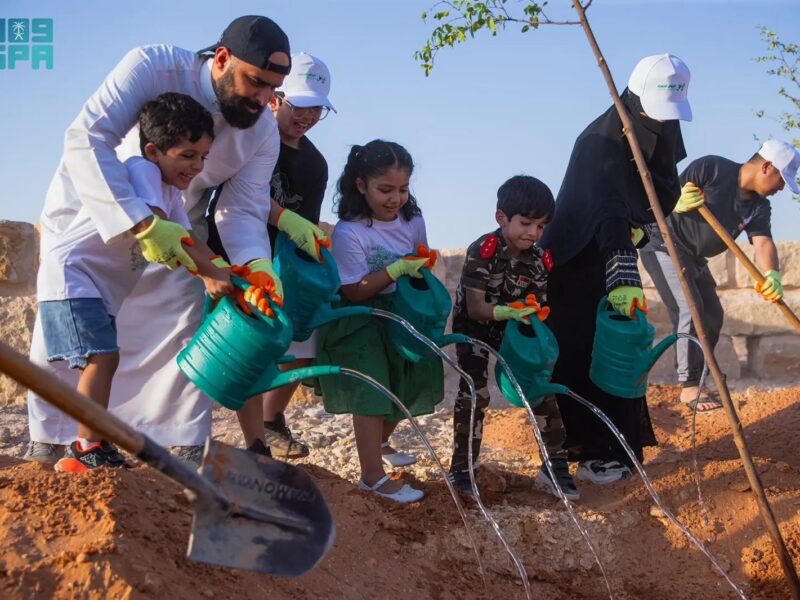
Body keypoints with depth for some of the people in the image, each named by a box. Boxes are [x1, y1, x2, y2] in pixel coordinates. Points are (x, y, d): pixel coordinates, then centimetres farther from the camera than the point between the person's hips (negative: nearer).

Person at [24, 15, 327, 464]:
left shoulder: (263, 132, -17)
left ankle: (190, 447, 7)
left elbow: (242, 210, -15)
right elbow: (86, 141, -42)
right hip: (92, 206, -3)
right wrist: (144, 224, -53)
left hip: (173, 226, 3)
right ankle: (45, 445, 12)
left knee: (185, 325, -3)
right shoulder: (153, 67, -32)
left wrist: (257, 265, -39)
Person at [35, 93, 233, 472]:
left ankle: (88, 452, 19)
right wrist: (209, 271, -32)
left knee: (100, 361, 12)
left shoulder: (170, 193, 11)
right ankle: (87, 451, -18)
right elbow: (154, 232, -31)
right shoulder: (141, 170, -19)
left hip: (104, 287, 10)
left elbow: (185, 241, 2)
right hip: (69, 274, -10)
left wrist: (217, 276, -16)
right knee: (102, 356, -19)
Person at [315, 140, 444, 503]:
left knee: (406, 388, 13)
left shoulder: (412, 221, -4)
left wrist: (422, 266, -12)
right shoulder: (348, 233, -22)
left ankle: (378, 444, 41)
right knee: (372, 393, -9)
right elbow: (354, 292, -22)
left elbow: (418, 266, 11)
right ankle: (373, 478, 0)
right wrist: (397, 270, -30)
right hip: (360, 325, -6)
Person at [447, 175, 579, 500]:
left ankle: (555, 465, 9)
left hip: (514, 327, 5)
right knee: (475, 392, -18)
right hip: (474, 325, -5)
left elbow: (539, 306, -7)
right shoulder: (482, 252, -28)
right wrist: (510, 311, -43)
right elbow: (475, 309, -27)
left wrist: (535, 313, -30)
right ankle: (461, 470, -4)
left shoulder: (539, 258, -13)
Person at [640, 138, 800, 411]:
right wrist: (680, 204, -39)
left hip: (694, 258, 9)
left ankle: (693, 377, 24)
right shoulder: (711, 168, -19)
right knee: (689, 311, -18)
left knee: (712, 316, 11)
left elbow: (763, 242, -18)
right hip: (664, 248, -9)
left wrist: (772, 274, -38)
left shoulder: (759, 208, -2)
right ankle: (689, 387, -13)